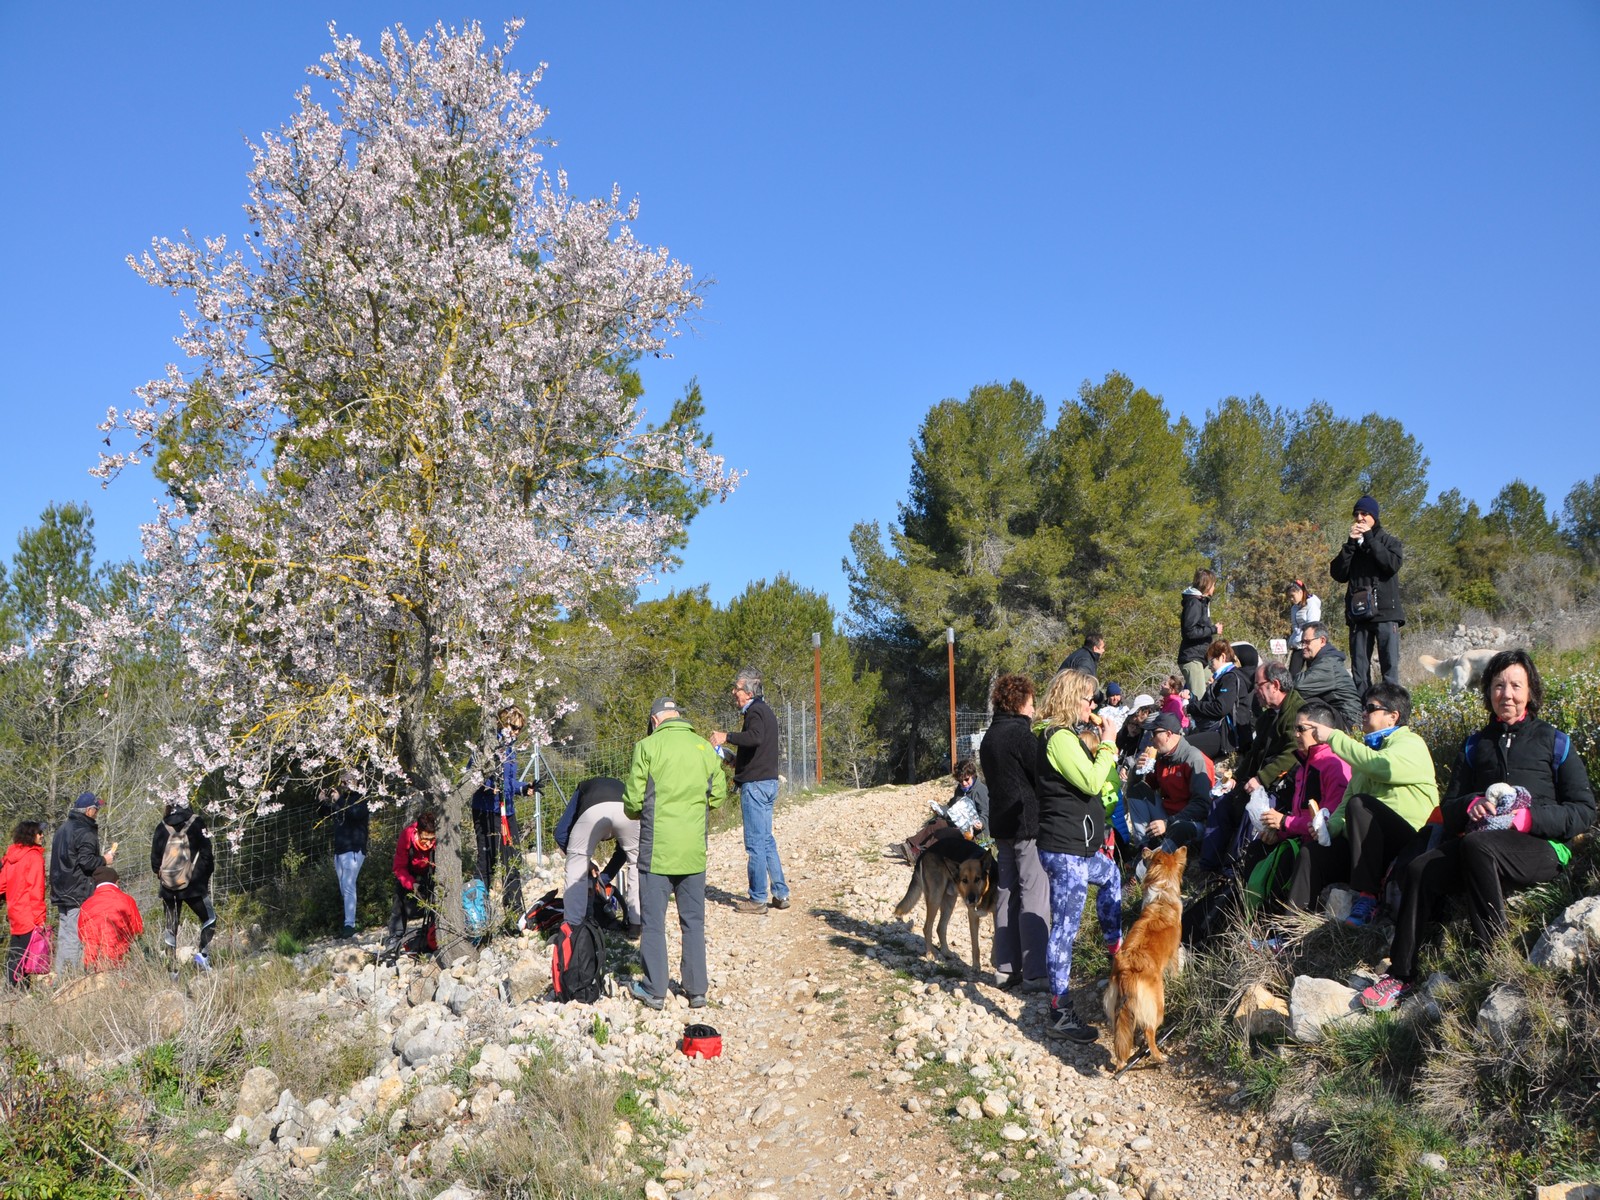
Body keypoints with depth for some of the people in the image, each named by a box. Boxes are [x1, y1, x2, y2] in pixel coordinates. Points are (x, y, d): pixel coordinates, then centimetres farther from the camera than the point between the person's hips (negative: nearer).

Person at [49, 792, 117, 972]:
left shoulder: (64, 828, 15)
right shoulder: (85, 832, -16)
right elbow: (86, 862, -22)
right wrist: (104, 860, -5)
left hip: (62, 892, 10)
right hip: (79, 894, -10)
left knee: (64, 935, 14)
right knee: (76, 937, -7)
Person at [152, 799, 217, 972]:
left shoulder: (161, 827, 3)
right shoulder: (196, 823, -4)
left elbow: (155, 859, 5)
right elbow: (206, 854, -5)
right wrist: (206, 875, 9)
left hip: (168, 887, 3)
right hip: (194, 885, -3)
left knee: (171, 928, 11)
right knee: (210, 919, 12)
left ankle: (172, 969, 9)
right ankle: (201, 952, -9)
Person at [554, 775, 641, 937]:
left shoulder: (583, 788, 42)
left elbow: (561, 833, 30)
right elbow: (624, 848, 42)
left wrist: (584, 860, 39)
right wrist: (603, 878, 48)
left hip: (594, 809, -2)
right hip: (628, 810, 2)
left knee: (576, 869, 19)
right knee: (638, 864, 25)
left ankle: (572, 926, 18)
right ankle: (638, 924, 26)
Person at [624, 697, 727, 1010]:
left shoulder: (647, 746, -9)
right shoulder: (705, 747, 2)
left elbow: (633, 799, -9)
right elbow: (717, 796, 6)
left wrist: (636, 812, 13)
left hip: (657, 848, -3)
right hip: (694, 849, 3)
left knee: (653, 920, 8)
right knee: (693, 920, 14)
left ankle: (654, 990, 14)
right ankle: (697, 988, 19)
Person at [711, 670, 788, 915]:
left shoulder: (755, 711, -13)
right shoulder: (764, 710, 18)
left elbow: (755, 737, -34)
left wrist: (727, 737, -27)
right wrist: (737, 760, 23)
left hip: (755, 784, -10)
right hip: (768, 782, 10)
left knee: (755, 842, -4)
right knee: (766, 840, 15)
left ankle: (758, 899, 1)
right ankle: (780, 894, 17)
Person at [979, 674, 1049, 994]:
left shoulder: (989, 737, 13)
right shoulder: (1019, 733, -14)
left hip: (1002, 824, 9)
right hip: (1028, 823, -9)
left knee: (1007, 894, 11)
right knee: (1034, 897, -6)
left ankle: (1006, 968, 16)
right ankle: (1035, 973, -6)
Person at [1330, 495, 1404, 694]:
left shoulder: (1389, 541, 9)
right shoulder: (1351, 546, 17)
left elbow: (1393, 564, -11)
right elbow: (1338, 574, 3)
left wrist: (1369, 539, -7)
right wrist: (1351, 543, -4)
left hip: (1385, 613, -3)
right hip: (1358, 615, 3)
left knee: (1389, 665, -8)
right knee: (1359, 668, 3)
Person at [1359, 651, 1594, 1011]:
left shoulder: (1554, 741, 11)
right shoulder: (1475, 745, 23)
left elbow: (1584, 811, 2)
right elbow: (1449, 807, 18)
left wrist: (1529, 817, -15)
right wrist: (1470, 805, -6)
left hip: (1542, 846, -4)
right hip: (1481, 843, 4)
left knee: (1477, 844, -37)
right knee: (1420, 869, -25)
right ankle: (1401, 975, -22)